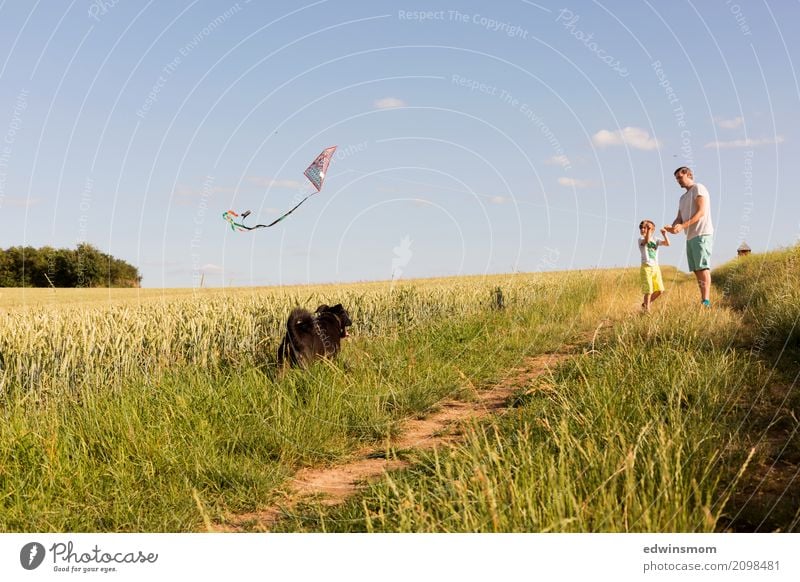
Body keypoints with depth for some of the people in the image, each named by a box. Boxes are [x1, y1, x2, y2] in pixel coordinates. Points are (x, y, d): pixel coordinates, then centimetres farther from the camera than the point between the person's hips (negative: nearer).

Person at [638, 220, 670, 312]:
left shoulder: (656, 241, 11)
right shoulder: (641, 240, -2)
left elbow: (667, 243, 0)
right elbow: (647, 240, -25)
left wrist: (664, 235, -9)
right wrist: (649, 230, -22)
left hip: (656, 267, 5)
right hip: (646, 267, -5)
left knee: (660, 290, 5)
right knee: (648, 290, -10)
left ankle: (645, 303, 22)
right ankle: (647, 308, 1)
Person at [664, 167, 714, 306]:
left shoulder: (698, 188, 0)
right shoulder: (682, 198, 25)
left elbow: (701, 212, -12)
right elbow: (679, 218, 17)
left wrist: (683, 226, -21)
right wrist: (672, 227, -7)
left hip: (702, 234, -8)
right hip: (690, 237, 8)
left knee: (703, 267, -15)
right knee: (696, 270, 3)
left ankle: (706, 301, -21)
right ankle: (703, 300, 3)